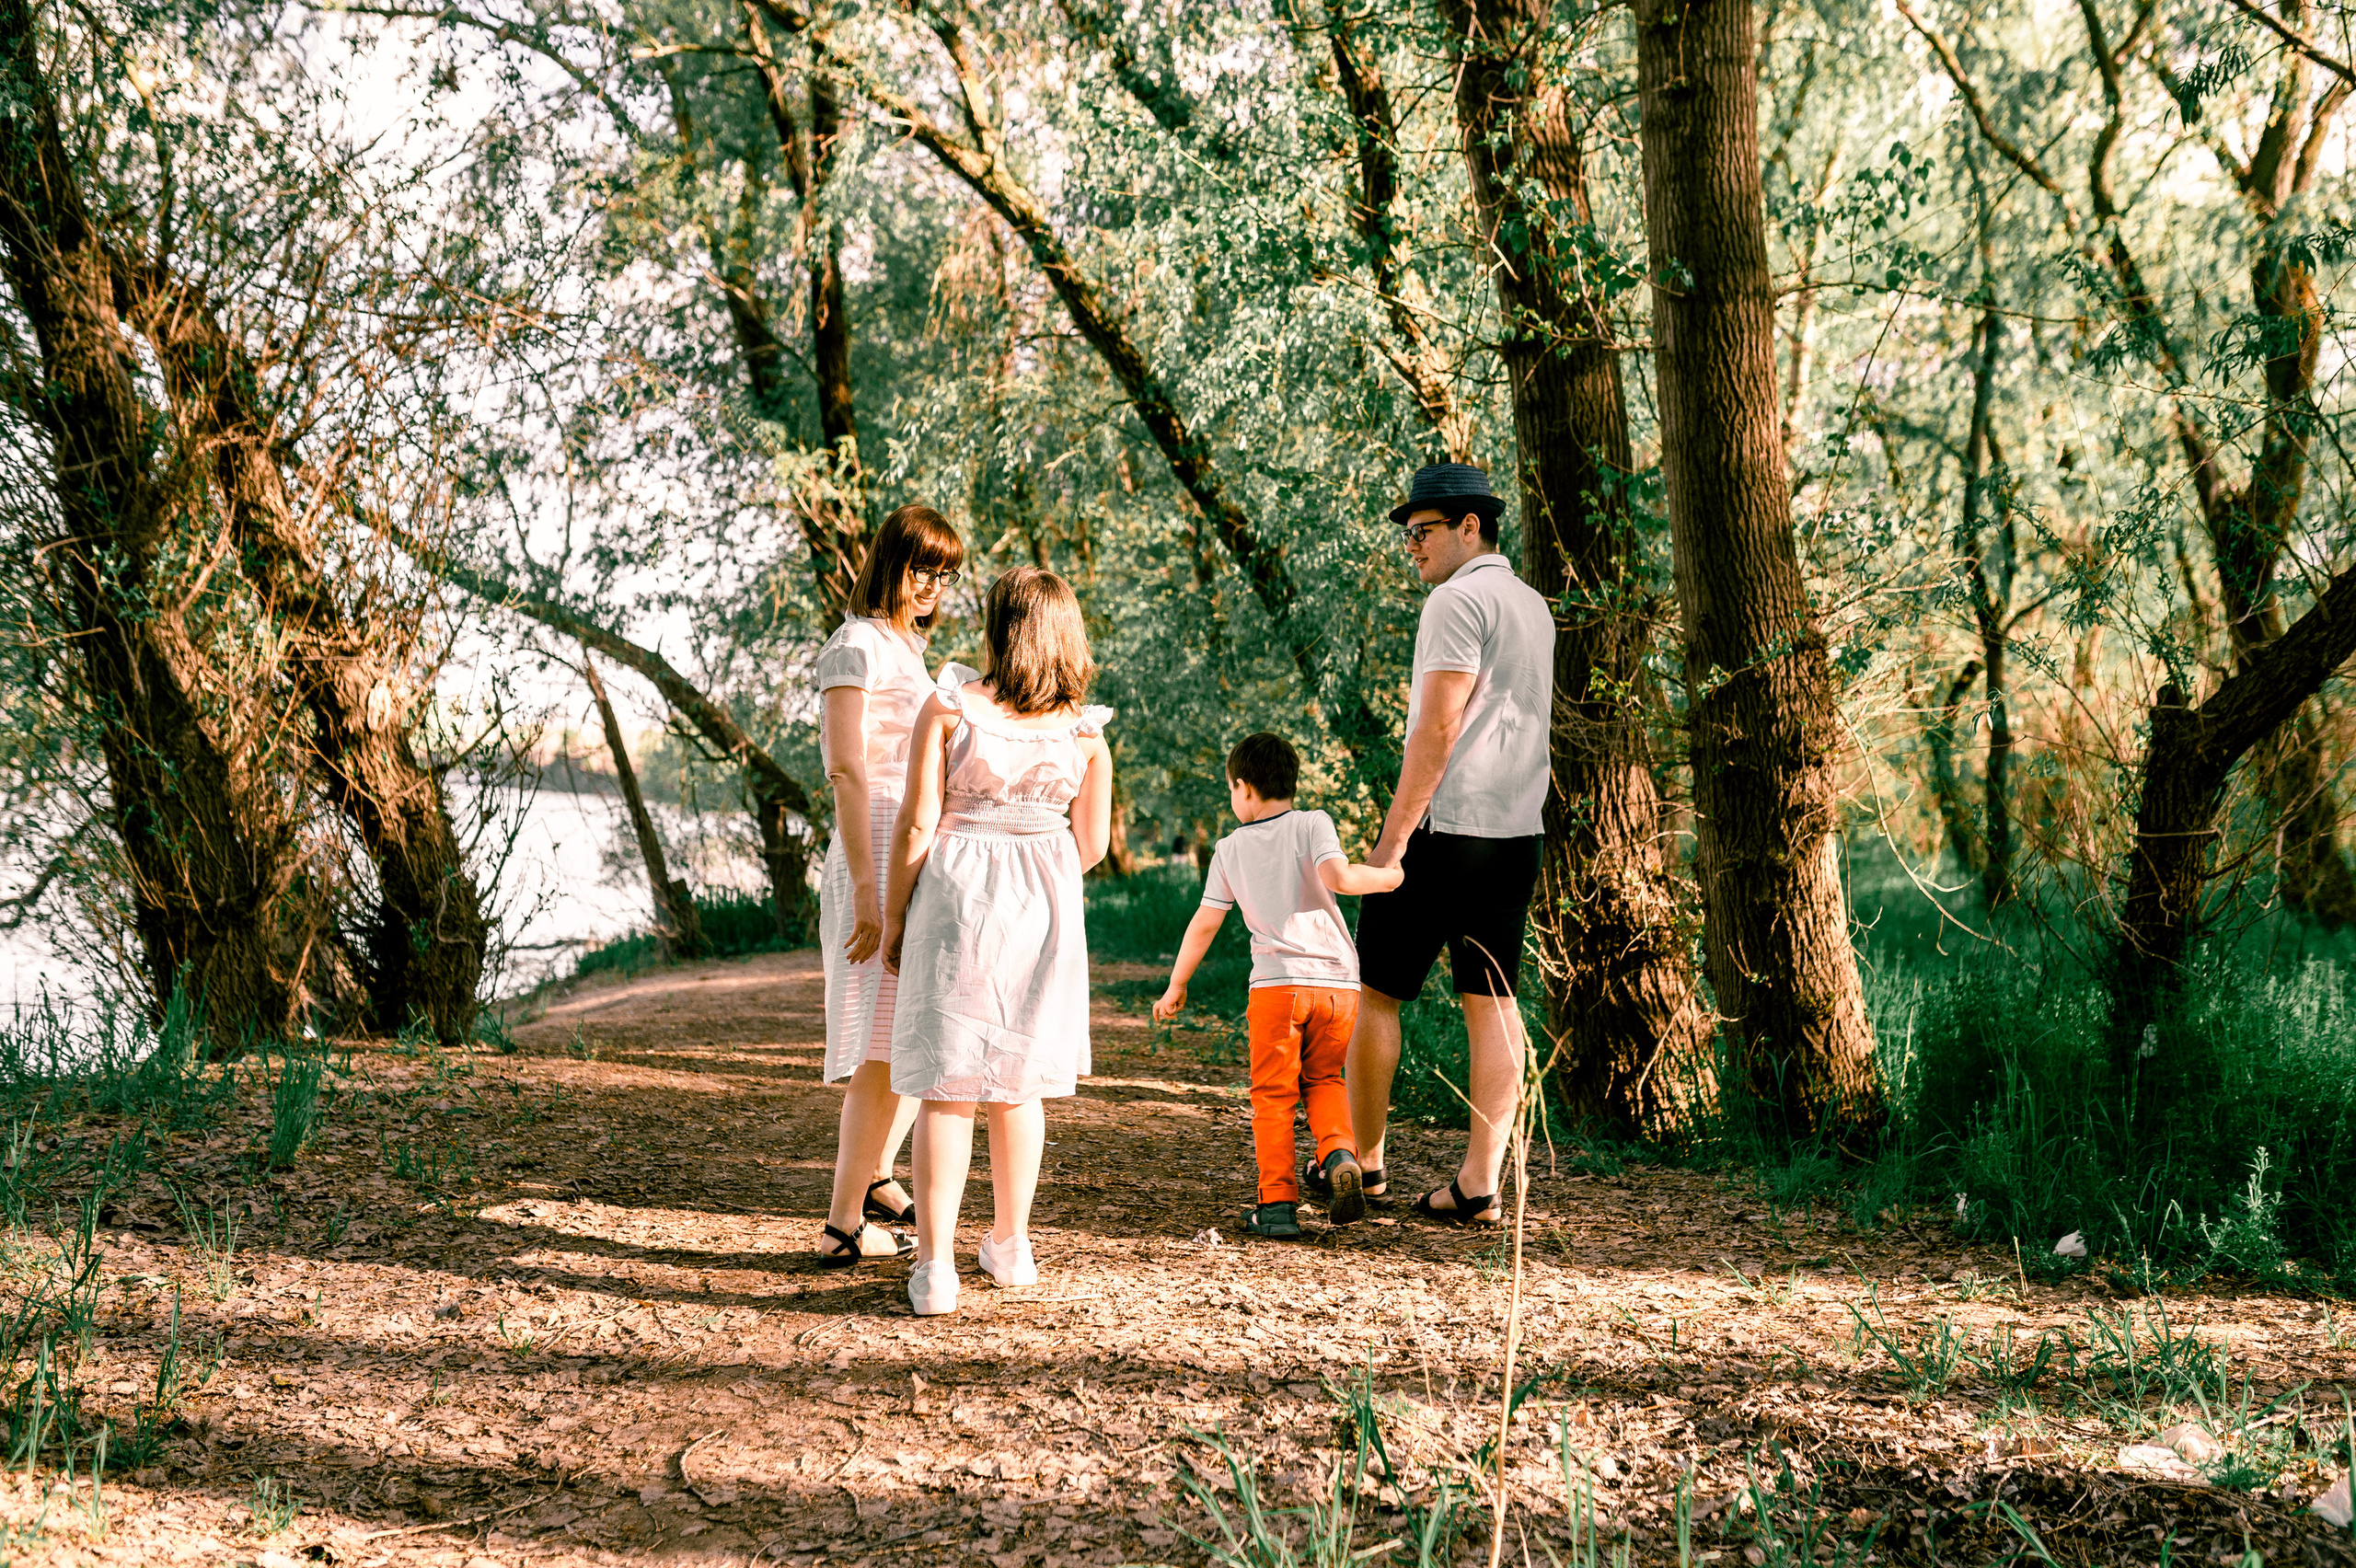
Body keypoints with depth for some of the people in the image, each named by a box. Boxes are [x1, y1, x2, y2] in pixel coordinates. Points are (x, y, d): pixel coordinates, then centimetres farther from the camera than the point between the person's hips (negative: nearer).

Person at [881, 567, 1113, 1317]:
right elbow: (1091, 844, 4)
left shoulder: (949, 705, -7)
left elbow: (918, 820, -9)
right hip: (1046, 904, 3)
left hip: (956, 891, -3)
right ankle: (1011, 1246, 29)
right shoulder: (1085, 729, 0)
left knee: (946, 1083, 2)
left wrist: (892, 915, 1)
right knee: (1018, 1078, 18)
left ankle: (935, 1265, -2)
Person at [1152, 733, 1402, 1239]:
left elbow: (1205, 922, 11)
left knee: (1273, 1093, 7)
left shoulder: (1230, 849, 10)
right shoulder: (1312, 824, 4)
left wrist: (1175, 987, 20)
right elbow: (1339, 877, -14)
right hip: (1340, 981, 1)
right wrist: (1390, 876, 4)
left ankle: (1277, 1202, 0)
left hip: (1278, 983, -1)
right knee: (1323, 1079, 20)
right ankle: (1339, 1155, -4)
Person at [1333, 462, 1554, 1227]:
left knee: (1375, 992, 5)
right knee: (1493, 1003, 5)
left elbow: (1438, 728, -17)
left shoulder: (1459, 599, -11)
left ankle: (1363, 1162, 14)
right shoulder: (1534, 605, 17)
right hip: (1518, 834, 8)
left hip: (1444, 828, -8)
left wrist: (1392, 838, -16)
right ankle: (1480, 1184, 3)